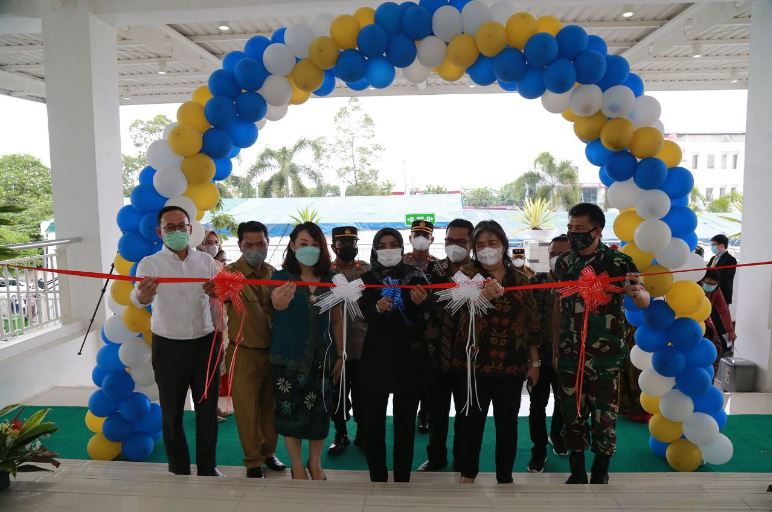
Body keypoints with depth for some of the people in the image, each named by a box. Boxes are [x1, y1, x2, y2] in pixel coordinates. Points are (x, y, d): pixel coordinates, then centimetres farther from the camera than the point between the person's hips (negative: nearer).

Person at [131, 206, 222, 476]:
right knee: (172, 412, 10)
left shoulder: (206, 261, 3)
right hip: (168, 347, -2)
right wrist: (142, 295, -47)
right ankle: (179, 470, 27)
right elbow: (138, 298, -23)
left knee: (207, 409, 11)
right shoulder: (150, 264, -5)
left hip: (205, 344, 2)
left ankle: (207, 468, 28)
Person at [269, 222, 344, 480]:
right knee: (290, 412, 8)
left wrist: (340, 355, 9)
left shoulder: (329, 279, 3)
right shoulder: (281, 277, -7)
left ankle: (315, 463, 33)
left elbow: (337, 320, 9)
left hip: (321, 358, 3)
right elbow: (277, 304, -29)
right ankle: (297, 466, 29)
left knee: (319, 411, 10)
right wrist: (279, 302, -53)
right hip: (288, 359, -2)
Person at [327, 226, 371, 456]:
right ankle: (341, 435, 27)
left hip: (363, 343, 1)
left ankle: (362, 434, 28)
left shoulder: (368, 270, 4)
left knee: (362, 393, 11)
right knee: (337, 393, 11)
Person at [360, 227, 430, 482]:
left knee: (405, 421, 5)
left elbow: (426, 316, -4)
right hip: (376, 356, 0)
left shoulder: (414, 276, 2)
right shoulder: (367, 279, 4)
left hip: (409, 357, 0)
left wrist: (421, 303, -26)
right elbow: (365, 312, -11)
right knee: (374, 419, 1)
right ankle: (377, 476, 15)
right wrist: (378, 307, -33)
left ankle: (403, 477, 18)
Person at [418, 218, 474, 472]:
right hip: (437, 352, 3)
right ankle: (435, 456, 34)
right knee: (436, 409, 15)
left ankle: (462, 461, 31)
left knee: (465, 412, 13)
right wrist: (427, 327, -7)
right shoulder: (432, 269, 2)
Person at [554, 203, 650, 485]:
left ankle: (600, 475, 25)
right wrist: (556, 343, 10)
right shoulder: (563, 262, 4)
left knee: (604, 418, 6)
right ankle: (577, 474, 27)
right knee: (572, 416, 11)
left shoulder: (618, 262, -8)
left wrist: (636, 293, -33)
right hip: (569, 356, 3)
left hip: (606, 358, -3)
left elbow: (645, 302, -9)